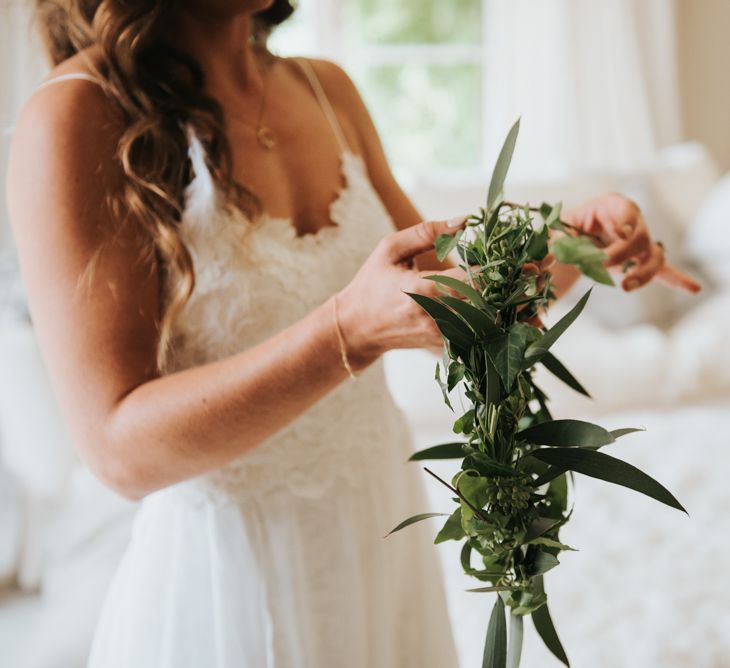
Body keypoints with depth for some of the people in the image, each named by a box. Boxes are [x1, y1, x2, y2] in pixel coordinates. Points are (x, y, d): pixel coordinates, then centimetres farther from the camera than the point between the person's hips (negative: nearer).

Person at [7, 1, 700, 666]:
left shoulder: (327, 90, 2)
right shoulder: (76, 117, -18)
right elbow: (120, 448, -23)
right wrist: (353, 329, -34)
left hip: (384, 537, 6)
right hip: (230, 572, -6)